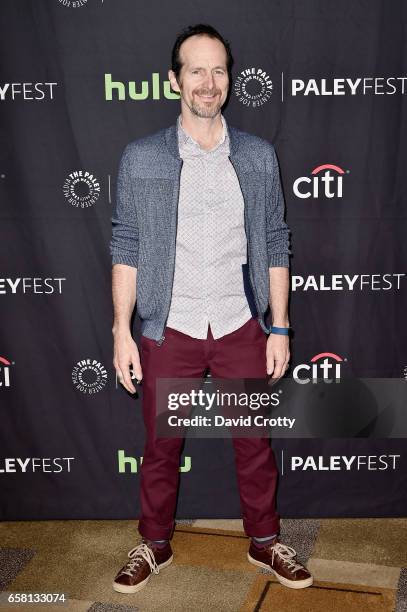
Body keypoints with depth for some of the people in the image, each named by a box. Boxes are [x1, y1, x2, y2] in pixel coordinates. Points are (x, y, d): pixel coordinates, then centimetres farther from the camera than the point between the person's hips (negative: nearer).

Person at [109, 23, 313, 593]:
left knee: (255, 443, 12)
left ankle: (265, 541, 34)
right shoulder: (140, 158, -3)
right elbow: (126, 248, -1)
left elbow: (274, 245, 3)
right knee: (161, 446, 13)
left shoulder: (259, 156, 0)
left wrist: (280, 327, 0)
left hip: (241, 327, 1)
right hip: (170, 329, -1)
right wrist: (122, 331, -5)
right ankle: (155, 545, 34)